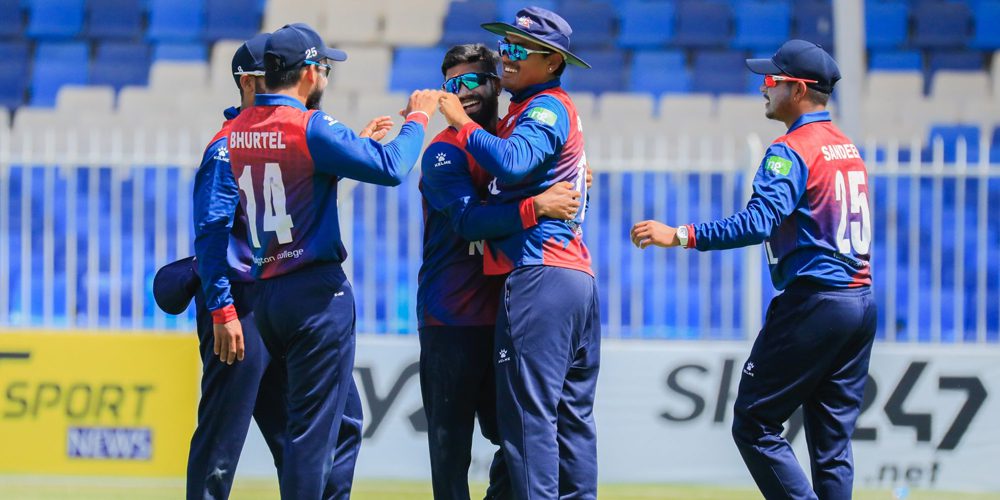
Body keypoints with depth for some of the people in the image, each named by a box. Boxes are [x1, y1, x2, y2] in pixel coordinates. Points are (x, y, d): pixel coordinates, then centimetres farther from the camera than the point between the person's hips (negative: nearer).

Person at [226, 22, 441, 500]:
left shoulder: (240, 131, 8)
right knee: (314, 426, -6)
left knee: (342, 419, 22)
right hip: (316, 291, -8)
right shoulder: (309, 127, -15)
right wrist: (417, 117, -4)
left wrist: (361, 141, 28)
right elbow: (390, 168, -20)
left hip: (265, 294, 8)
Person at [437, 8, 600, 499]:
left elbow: (515, 162, -23)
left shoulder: (548, 107, -6)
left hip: (539, 275, -10)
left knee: (528, 412, -13)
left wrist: (464, 124, -13)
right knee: (571, 414, 10)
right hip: (578, 278, 10)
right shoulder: (528, 109, 23)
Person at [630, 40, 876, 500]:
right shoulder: (847, 149, 17)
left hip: (814, 302, -9)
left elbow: (759, 221, -24)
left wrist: (680, 236, -28)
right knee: (832, 441, 9)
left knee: (754, 424, -4)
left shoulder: (791, 151, -11)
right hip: (861, 303, 9)